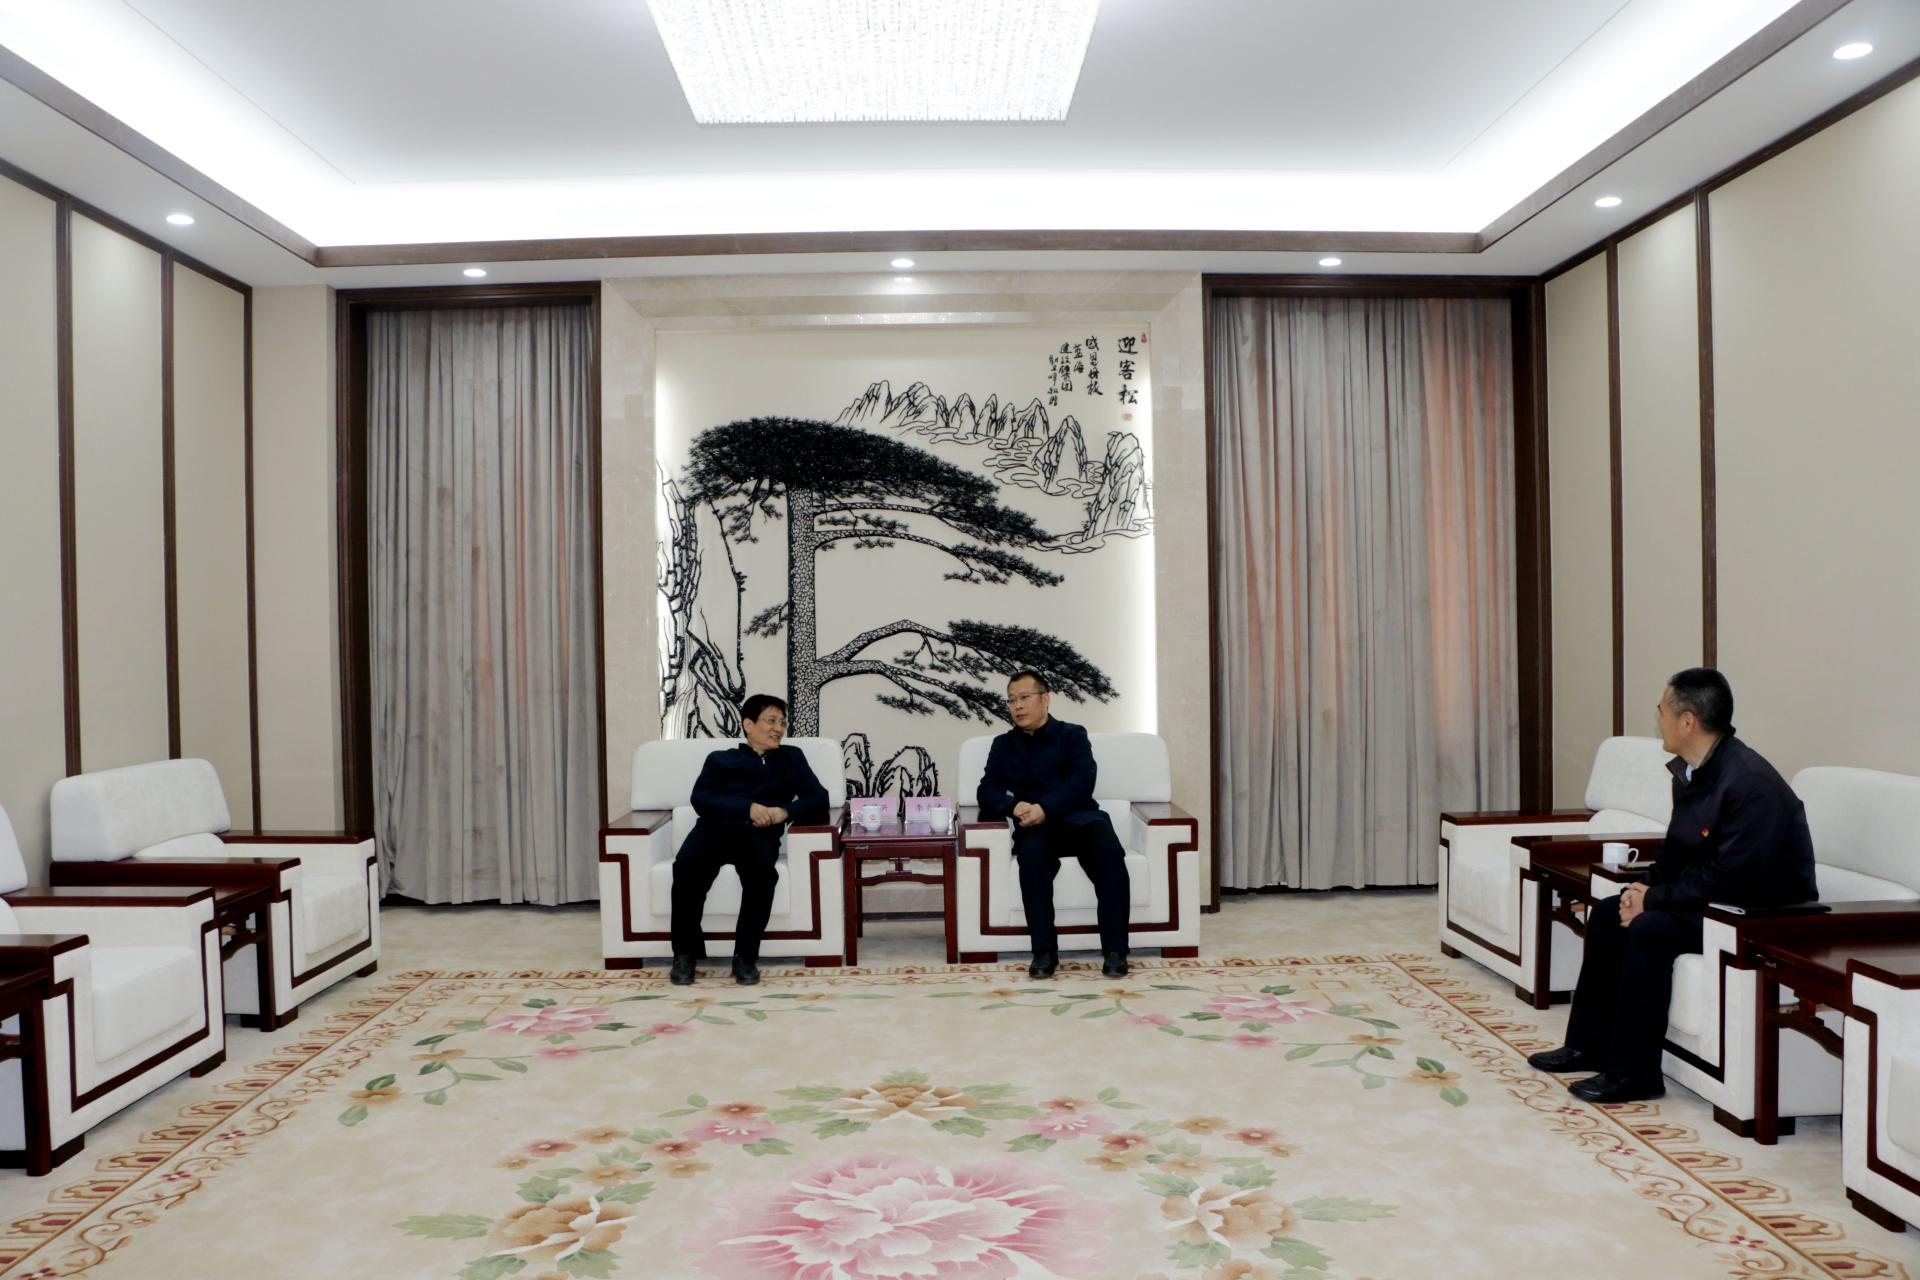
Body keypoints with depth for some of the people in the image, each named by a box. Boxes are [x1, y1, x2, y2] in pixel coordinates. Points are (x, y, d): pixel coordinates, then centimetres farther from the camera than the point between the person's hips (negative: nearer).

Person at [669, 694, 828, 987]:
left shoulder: (791, 757, 28)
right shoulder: (720, 759, 25)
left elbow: (819, 799, 14)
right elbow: (701, 799, 5)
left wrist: (784, 812, -7)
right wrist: (748, 807, -11)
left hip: (759, 834, 0)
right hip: (716, 828, 0)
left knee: (762, 870, -37)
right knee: (687, 865, -33)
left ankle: (746, 956, -24)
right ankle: (685, 952, -16)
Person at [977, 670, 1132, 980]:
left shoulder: (1072, 735, 12)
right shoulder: (1003, 745, 21)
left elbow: (1083, 781, -3)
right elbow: (988, 793, 11)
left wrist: (1046, 808, -19)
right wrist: (1015, 807, -11)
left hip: (1078, 818, -1)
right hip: (1036, 827, 1)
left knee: (1108, 849, -34)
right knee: (1031, 851, -36)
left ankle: (1115, 950, -31)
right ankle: (1044, 951, -32)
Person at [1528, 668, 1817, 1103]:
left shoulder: (1750, 783, -27)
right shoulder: (1690, 771, 3)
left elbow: (1731, 879, -28)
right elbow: (1676, 850, 13)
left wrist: (1654, 899, -20)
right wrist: (1646, 889, -5)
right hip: (1709, 896, 10)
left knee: (1650, 930, -27)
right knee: (1607, 913, 4)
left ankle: (1634, 1073, -16)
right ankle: (1589, 1045, 12)